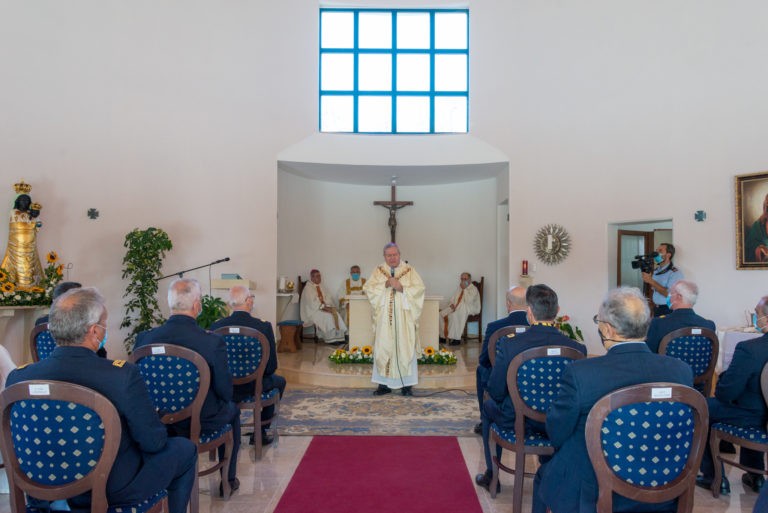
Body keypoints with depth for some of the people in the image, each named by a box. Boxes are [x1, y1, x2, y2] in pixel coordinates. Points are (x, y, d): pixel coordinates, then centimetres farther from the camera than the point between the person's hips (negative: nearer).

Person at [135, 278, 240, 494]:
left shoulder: (144, 338, -15)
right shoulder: (213, 342, -25)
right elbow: (225, 391, -15)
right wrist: (225, 400, 8)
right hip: (202, 421, -3)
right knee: (232, 410, 29)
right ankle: (228, 480, 37)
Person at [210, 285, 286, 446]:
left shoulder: (216, 326, -12)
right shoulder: (264, 327, -18)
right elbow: (272, 366, -13)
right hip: (253, 387, -3)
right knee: (279, 381, 29)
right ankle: (260, 432, 27)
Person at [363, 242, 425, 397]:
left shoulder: (410, 271, 6)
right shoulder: (378, 271, 10)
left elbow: (419, 289, -3)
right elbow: (368, 288, -1)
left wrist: (402, 287, -16)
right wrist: (386, 284, -13)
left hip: (404, 318, -1)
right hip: (384, 319, 1)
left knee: (404, 348, -1)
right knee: (383, 348, 1)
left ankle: (406, 384, 7)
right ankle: (384, 384, 9)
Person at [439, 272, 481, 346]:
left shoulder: (473, 289, -5)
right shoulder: (460, 288, 19)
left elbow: (468, 300, -20)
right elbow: (453, 299, 18)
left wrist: (464, 289, -14)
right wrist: (452, 304, -5)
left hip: (470, 308, -7)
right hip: (456, 307, 7)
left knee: (454, 315, -36)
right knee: (443, 314, -16)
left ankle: (456, 338, -30)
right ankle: (445, 335, -13)